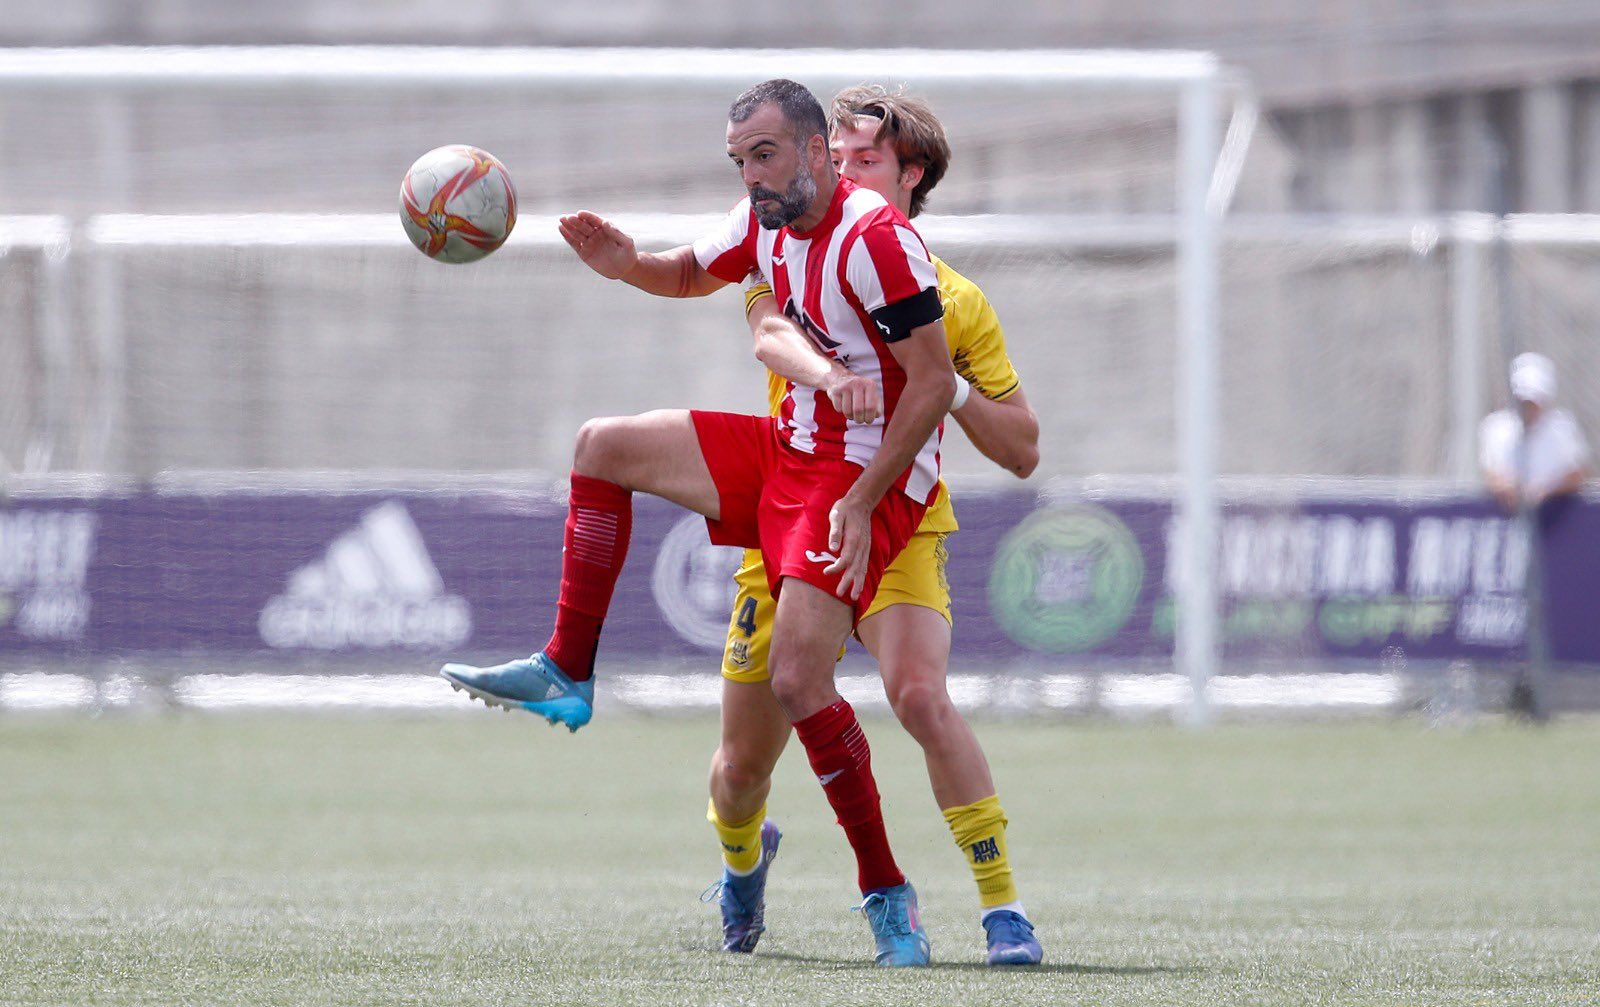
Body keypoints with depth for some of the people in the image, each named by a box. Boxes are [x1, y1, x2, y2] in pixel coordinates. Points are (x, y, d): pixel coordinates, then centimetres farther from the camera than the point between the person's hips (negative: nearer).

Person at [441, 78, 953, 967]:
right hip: (787, 450, 9)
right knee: (602, 446, 8)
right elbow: (692, 274, 25)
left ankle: (885, 893, -10)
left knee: (798, 681, -20)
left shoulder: (876, 241, -23)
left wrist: (860, 503, -26)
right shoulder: (766, 220, 4)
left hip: (865, 479, -9)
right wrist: (627, 266, 2)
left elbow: (933, 382, -23)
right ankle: (566, 675, 11)